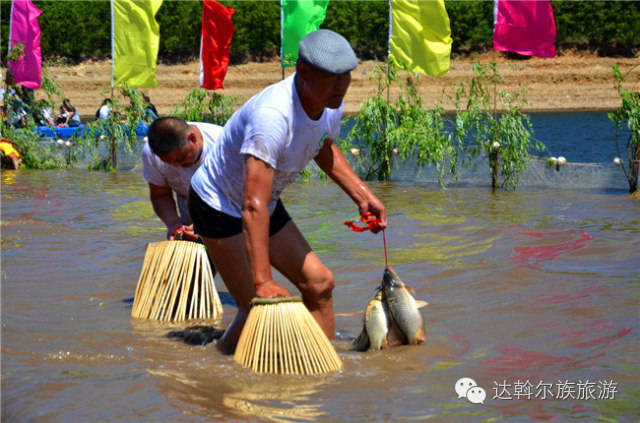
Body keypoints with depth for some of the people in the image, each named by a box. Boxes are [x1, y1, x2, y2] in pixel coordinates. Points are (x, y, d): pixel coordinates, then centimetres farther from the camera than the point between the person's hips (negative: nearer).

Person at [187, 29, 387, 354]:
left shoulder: (332, 104, -10)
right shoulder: (272, 116, -39)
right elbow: (253, 206, -42)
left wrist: (362, 195, 8)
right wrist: (263, 281, -45)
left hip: (268, 205, 9)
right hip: (218, 205, -8)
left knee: (319, 283, 6)